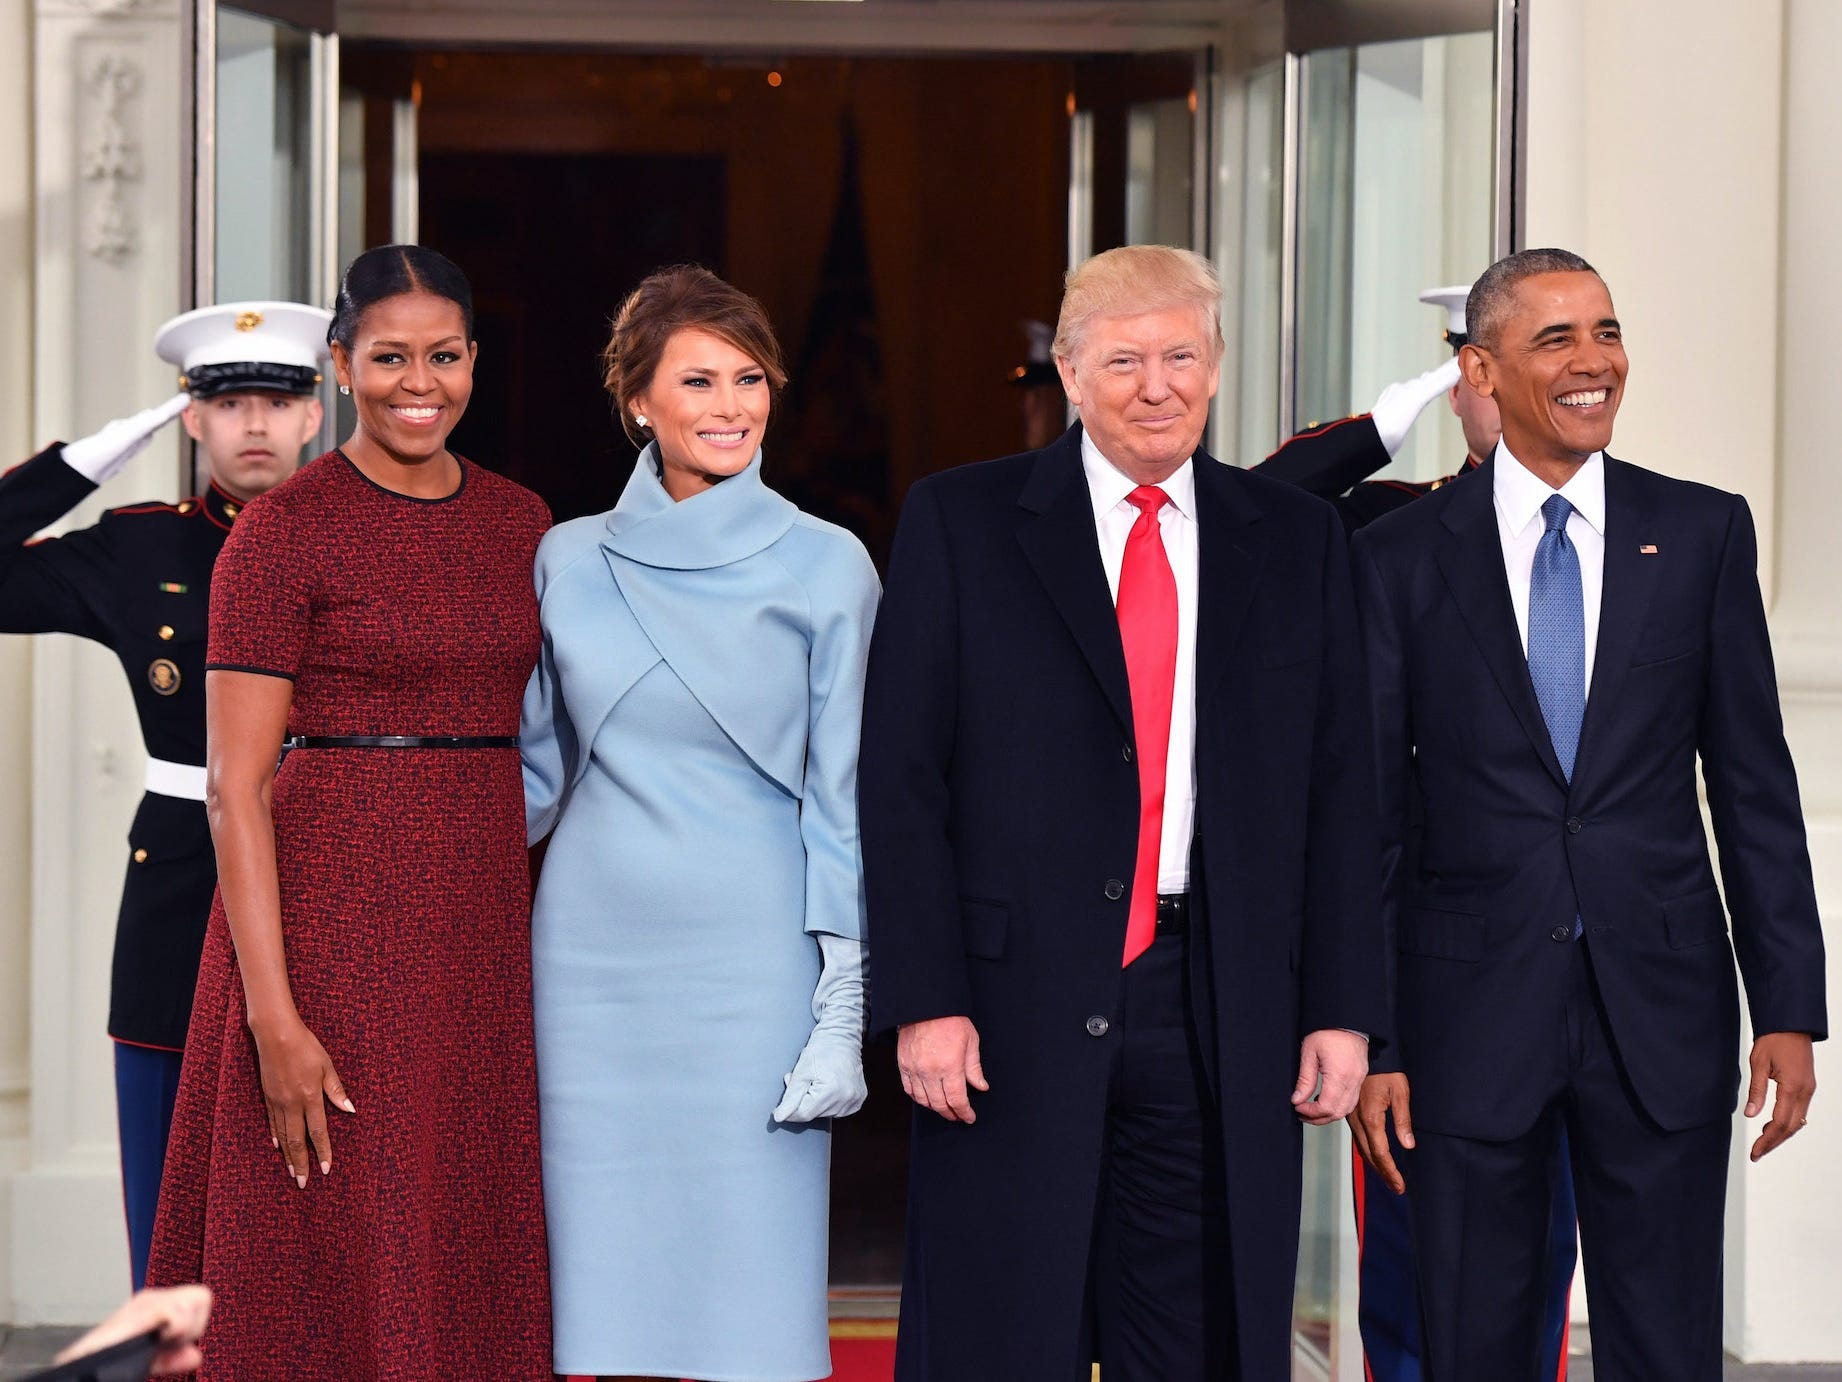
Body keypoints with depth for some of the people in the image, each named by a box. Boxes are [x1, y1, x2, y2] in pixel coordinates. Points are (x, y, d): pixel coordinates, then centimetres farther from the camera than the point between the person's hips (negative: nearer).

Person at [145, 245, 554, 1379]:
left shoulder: (519, 521, 11)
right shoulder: (283, 532, -7)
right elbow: (236, 787, -10)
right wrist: (274, 1017, -17)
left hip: (486, 921, 5)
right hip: (334, 911, -5)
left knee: (473, 1265, 9)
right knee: (336, 1272, 0)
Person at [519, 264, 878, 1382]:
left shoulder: (826, 566, 1)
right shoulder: (570, 562, 8)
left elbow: (842, 798, -1)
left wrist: (841, 1012, -5)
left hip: (752, 961, -2)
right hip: (597, 956, 3)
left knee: (750, 1291, -3)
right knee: (611, 1289, 4)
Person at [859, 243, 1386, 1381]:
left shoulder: (1299, 539, 10)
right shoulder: (959, 522, 3)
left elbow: (1342, 789, 9)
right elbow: (901, 776, -1)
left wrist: (1344, 1008, 2)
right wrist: (923, 1000, -9)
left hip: (1222, 1019, 2)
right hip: (1015, 1008, -2)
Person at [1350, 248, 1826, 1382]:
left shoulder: (1703, 533, 6)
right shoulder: (1402, 557, 2)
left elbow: (1754, 781, 6)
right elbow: (1370, 811, 3)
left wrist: (1789, 1008, 1)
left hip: (1661, 1013, 1)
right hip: (1472, 1018, -1)